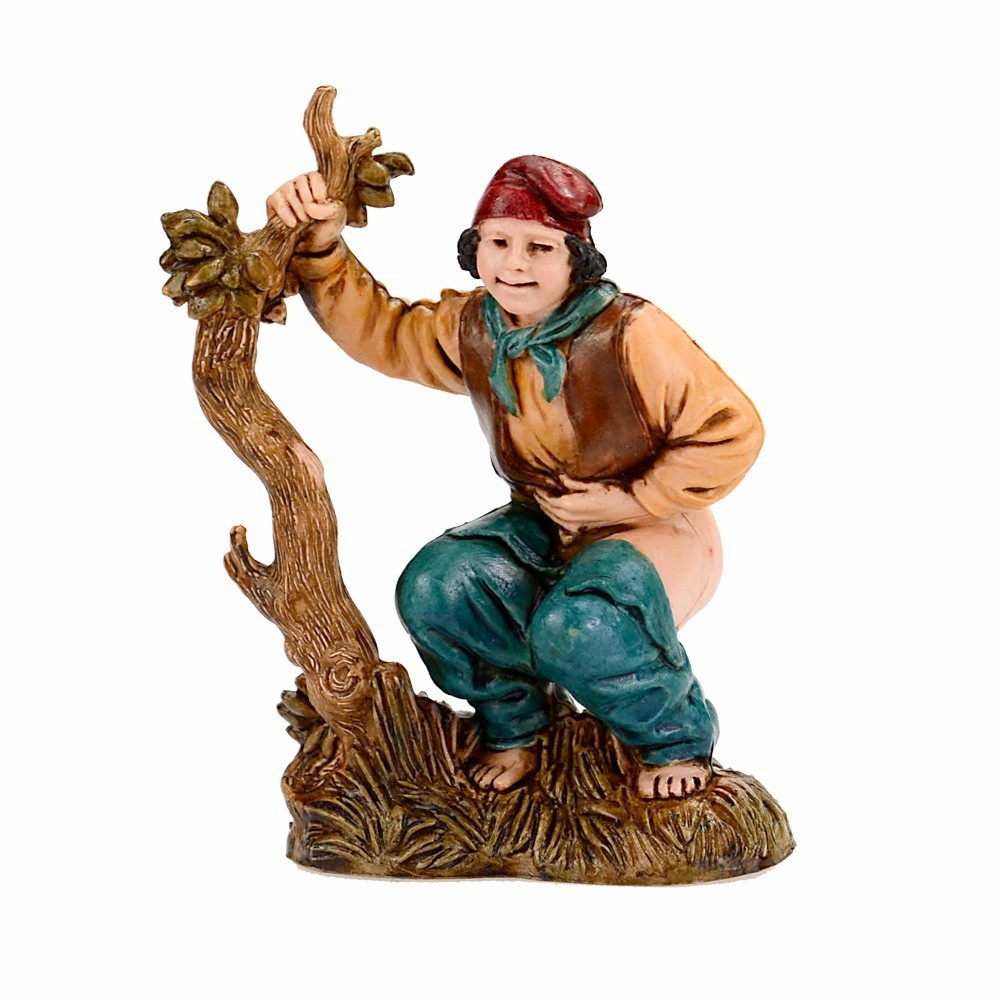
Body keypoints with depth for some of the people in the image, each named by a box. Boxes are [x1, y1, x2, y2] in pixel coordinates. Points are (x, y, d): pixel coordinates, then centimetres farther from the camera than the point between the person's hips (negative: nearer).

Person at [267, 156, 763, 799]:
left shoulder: (629, 334, -23)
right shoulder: (472, 329, -4)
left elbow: (733, 431, -18)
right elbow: (377, 328, 6)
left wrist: (633, 501, -18)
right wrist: (322, 245, -10)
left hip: (653, 529, -5)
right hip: (543, 527, 6)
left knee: (580, 630, -35)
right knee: (433, 590, -19)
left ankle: (680, 737, -1)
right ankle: (513, 724, 10)